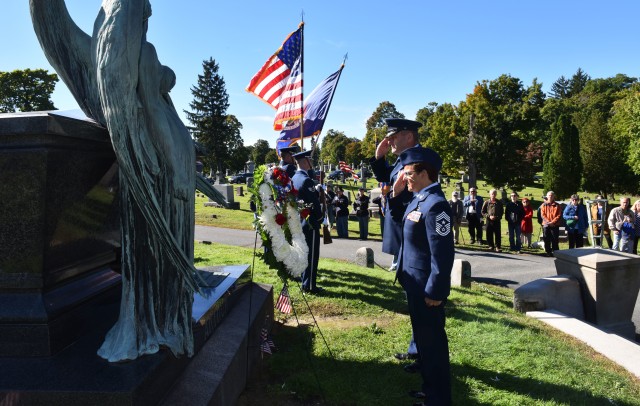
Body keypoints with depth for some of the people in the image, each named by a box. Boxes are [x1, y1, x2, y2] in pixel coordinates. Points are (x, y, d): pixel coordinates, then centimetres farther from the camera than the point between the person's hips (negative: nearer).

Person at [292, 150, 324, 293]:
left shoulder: (294, 178, 8)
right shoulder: (307, 180, -20)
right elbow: (314, 203, -21)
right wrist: (320, 219, -9)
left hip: (299, 221, 9)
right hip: (310, 222, -9)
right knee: (311, 254, -3)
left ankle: (304, 279, 30)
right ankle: (309, 286, 2)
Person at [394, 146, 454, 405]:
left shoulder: (435, 204, -22)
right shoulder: (418, 199, 8)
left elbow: (442, 253, -24)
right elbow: (399, 225, 24)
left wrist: (434, 291, -22)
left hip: (426, 288, -10)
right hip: (415, 284, 10)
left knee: (432, 341, 5)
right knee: (423, 338, 21)